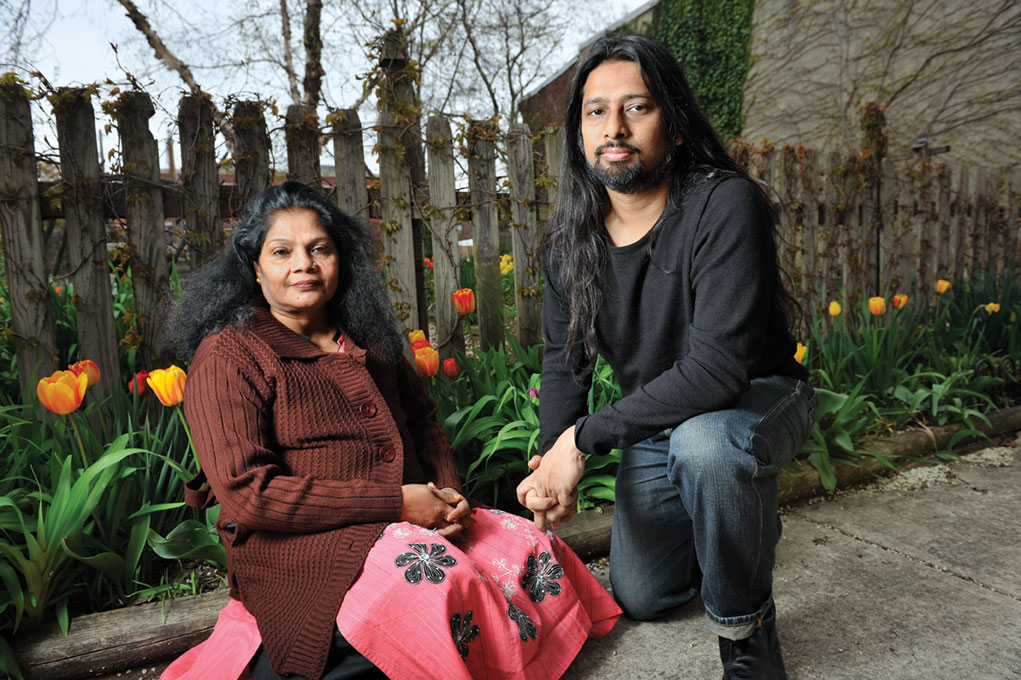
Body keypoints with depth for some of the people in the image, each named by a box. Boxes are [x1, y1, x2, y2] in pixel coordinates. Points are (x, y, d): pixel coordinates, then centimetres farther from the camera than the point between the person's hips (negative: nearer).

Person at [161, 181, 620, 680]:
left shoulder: (366, 340, 16)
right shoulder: (228, 354, -6)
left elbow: (422, 419, 22)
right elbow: (247, 492, -15)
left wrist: (447, 493, 0)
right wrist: (397, 502, -18)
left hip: (409, 518, 8)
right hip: (294, 546, -7)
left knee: (531, 547, -8)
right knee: (435, 575, -32)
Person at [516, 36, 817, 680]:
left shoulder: (727, 205, -28)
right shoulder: (568, 241, -8)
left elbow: (716, 367, -35)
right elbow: (565, 362, -3)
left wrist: (585, 436, -31)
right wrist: (553, 464, -20)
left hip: (759, 401, -5)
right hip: (658, 420, 6)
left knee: (704, 441, -43)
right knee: (641, 598, 14)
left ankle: (745, 626, -12)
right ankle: (747, 523, 43)